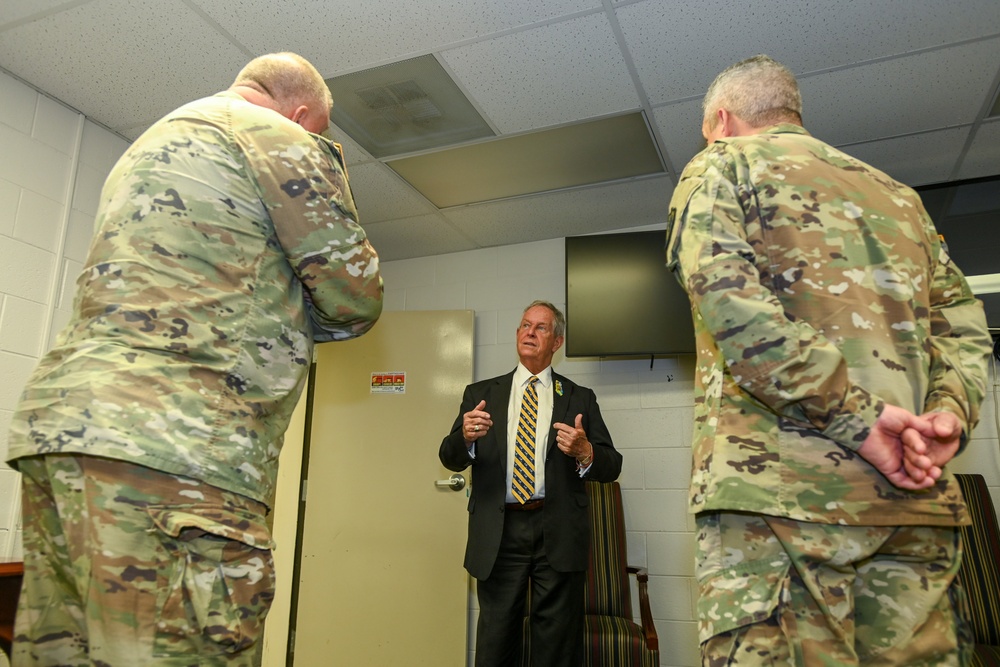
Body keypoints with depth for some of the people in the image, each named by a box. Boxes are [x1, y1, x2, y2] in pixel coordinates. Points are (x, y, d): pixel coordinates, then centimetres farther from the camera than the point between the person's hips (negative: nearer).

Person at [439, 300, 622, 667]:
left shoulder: (580, 399, 10)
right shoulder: (480, 394, 12)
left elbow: (611, 467, 6)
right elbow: (450, 458, 6)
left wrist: (585, 453, -16)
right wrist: (466, 437, -17)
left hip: (559, 535, 0)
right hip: (499, 531, 1)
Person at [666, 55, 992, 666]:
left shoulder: (720, 166, 9)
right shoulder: (897, 193, 27)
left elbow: (725, 294, -11)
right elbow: (963, 323, 17)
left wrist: (854, 415, -12)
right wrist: (950, 415, 2)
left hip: (778, 477, -6)